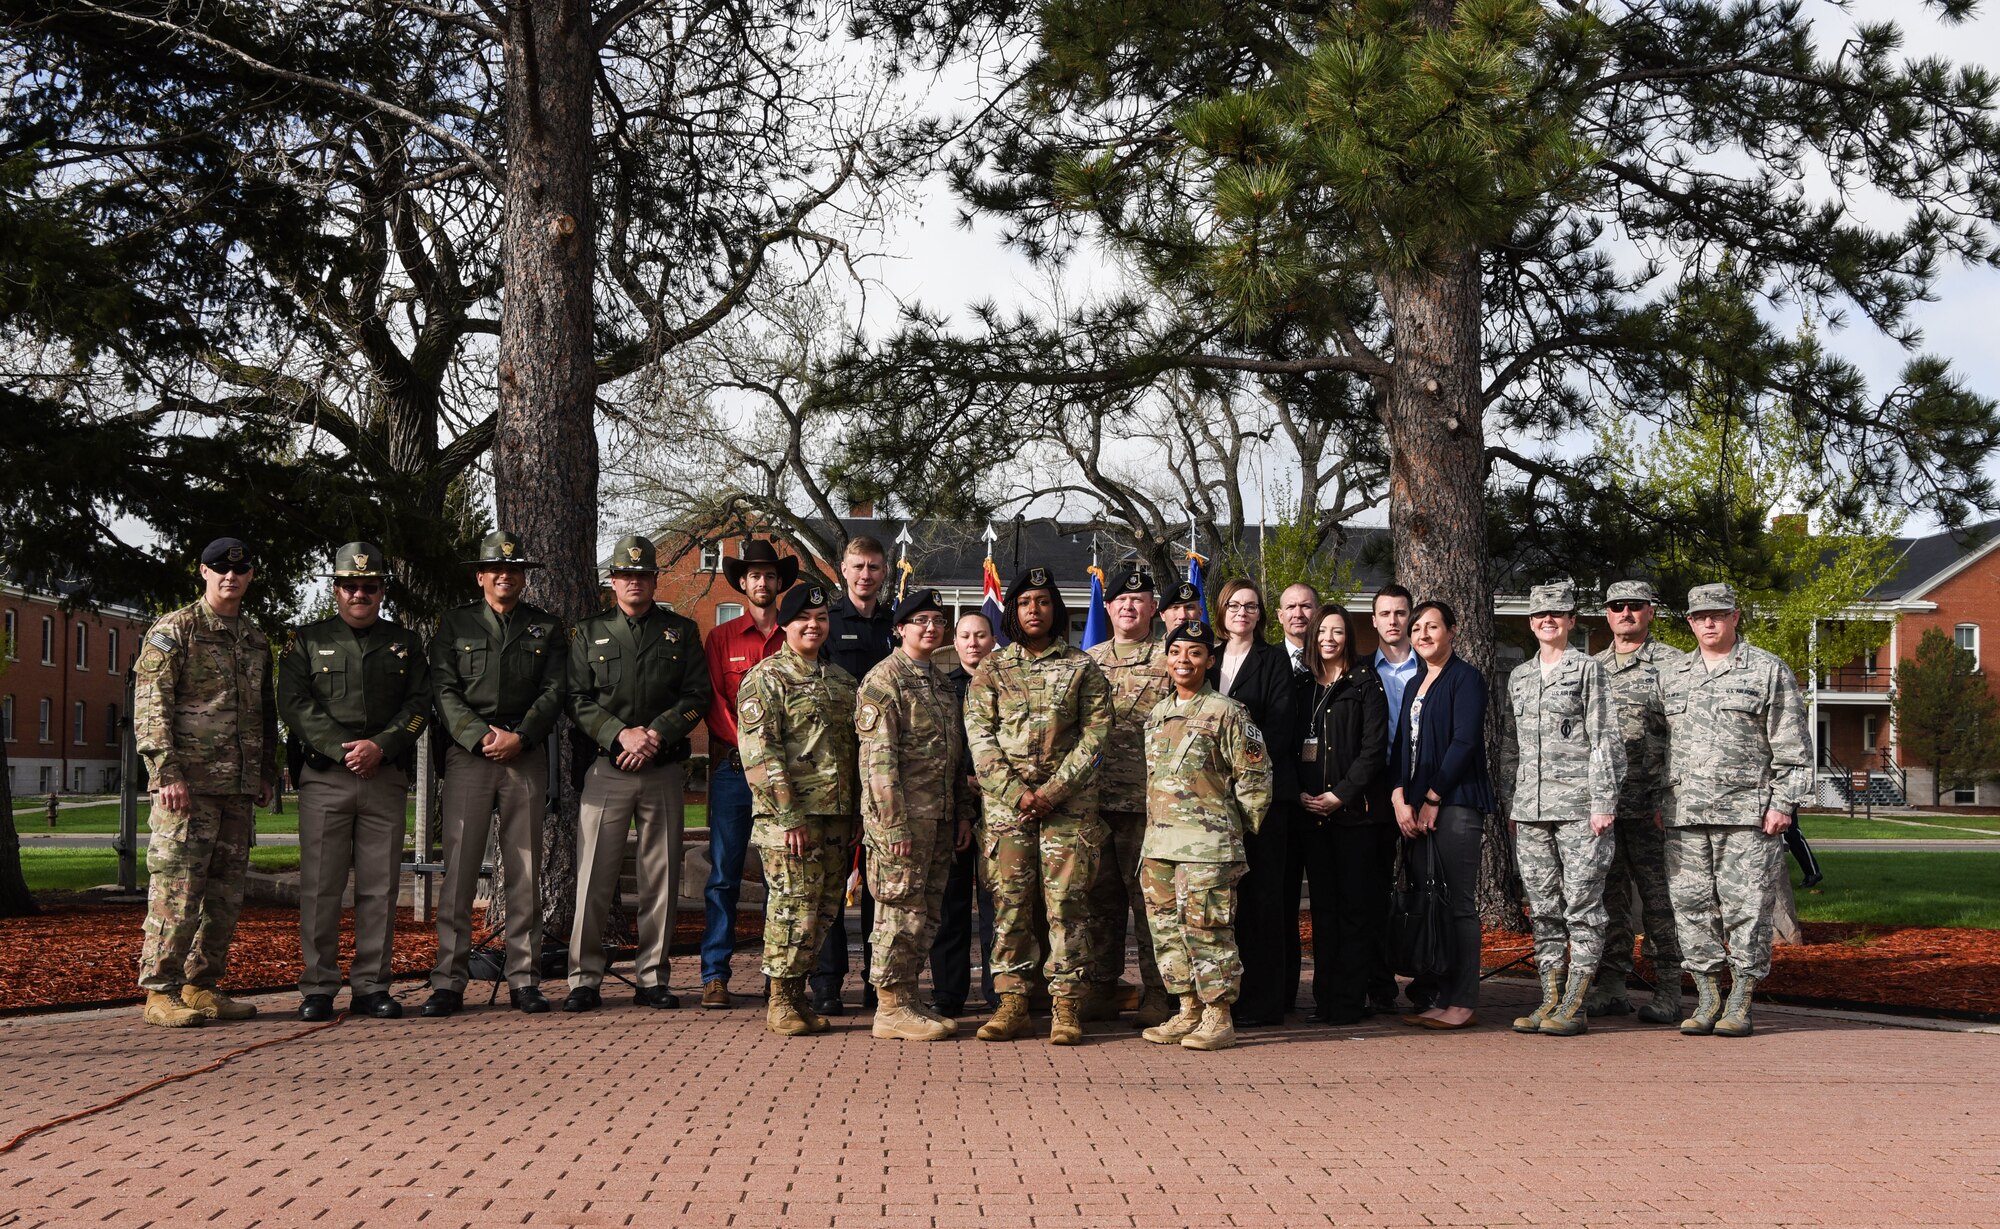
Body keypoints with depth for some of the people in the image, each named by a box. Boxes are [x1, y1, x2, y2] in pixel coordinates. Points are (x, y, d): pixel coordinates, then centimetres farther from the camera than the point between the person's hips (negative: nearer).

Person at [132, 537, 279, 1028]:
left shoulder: (256, 639, 18)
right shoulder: (175, 630, -2)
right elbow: (149, 705, -9)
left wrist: (268, 772, 20)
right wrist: (166, 771, -17)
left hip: (240, 786, 7)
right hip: (188, 782, -7)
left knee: (226, 891, 8)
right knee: (177, 888, -8)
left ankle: (202, 986, 16)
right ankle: (161, 992, -2)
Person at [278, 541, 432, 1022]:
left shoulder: (406, 644, 15)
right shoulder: (307, 641, 11)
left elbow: (419, 706, 6)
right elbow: (293, 703, -1)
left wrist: (380, 746, -11)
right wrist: (343, 749, -12)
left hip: (387, 779, 2)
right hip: (324, 778, -1)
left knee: (380, 887, 2)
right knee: (320, 886, -2)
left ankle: (371, 986, 8)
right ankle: (318, 988, 4)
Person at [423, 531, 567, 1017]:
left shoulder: (546, 627, 13)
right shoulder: (456, 623, 11)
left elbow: (555, 690, 4)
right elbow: (444, 690, 3)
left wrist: (518, 737, -10)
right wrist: (480, 737, -11)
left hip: (527, 757, 1)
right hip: (468, 755, -1)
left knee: (526, 872, 2)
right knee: (458, 871, -5)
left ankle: (524, 980, 7)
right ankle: (449, 982, -3)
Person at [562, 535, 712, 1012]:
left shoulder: (682, 631, 11)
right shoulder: (590, 632, 10)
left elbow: (697, 696, 3)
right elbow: (578, 700, 3)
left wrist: (656, 735, -11)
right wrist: (621, 735, -12)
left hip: (665, 771, 1)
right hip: (605, 770, -1)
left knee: (661, 878, 3)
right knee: (593, 878, -4)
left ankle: (652, 977, 10)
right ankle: (584, 979, 1)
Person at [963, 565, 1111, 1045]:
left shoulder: (1083, 668, 7)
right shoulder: (991, 670, 10)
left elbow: (1093, 736, 0)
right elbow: (980, 738, 3)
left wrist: (1052, 791, -10)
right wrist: (1017, 794, -9)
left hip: (1068, 801, -1)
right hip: (1004, 801, 1)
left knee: (1066, 898, -5)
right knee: (1009, 899, 0)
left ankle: (1066, 1005, -1)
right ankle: (1012, 1003, 5)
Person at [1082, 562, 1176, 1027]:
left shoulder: (1169, 661, 2)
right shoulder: (1087, 661, 15)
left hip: (1148, 800, -4)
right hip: (1094, 798, 4)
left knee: (1148, 896, -2)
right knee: (1099, 896, 8)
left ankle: (1157, 993, 4)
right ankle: (1100, 989, 16)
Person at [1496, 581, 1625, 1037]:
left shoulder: (1588, 669, 0)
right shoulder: (1519, 676, 17)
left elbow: (1606, 740, -5)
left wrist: (1603, 802, -11)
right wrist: (1508, 803, 15)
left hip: (1579, 808, -6)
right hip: (1530, 810, 6)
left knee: (1582, 905, -4)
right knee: (1542, 909, 8)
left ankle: (1575, 1005, -1)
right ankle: (1550, 999, 13)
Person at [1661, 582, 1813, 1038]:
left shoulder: (1769, 672, 3)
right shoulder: (1672, 677, 16)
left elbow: (1792, 746, 0)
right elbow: (1661, 745, 20)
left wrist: (1783, 803, -7)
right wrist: (1660, 801, 13)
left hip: (1748, 815, -4)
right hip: (1685, 815, 4)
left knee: (1746, 908, -3)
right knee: (1692, 906, 3)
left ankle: (1740, 1004, 4)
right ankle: (1707, 999, 12)